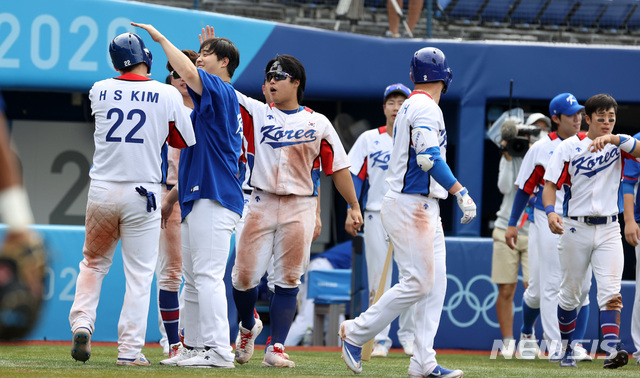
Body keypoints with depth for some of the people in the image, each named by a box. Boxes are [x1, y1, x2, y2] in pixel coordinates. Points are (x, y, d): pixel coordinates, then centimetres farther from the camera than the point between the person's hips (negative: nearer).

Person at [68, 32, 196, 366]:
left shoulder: (99, 91, 1)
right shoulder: (167, 95, -4)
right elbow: (186, 141, 7)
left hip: (101, 193, 2)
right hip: (143, 194, -2)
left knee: (93, 262, 20)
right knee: (139, 275, 3)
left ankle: (82, 323, 1)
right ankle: (129, 350, 0)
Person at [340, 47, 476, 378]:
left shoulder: (410, 107, 18)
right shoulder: (426, 108, -12)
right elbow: (429, 158, -24)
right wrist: (461, 193, -23)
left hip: (423, 206, 10)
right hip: (411, 205, -10)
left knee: (435, 282, 4)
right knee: (417, 282, -11)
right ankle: (356, 332, -1)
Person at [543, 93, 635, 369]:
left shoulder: (619, 145, 4)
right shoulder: (569, 147, 1)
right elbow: (550, 183, -3)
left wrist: (613, 139, -31)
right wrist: (550, 212, -21)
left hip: (608, 230, 0)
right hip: (575, 228, 0)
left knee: (610, 291, -14)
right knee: (570, 293, 8)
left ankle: (611, 349, -25)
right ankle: (567, 350, 24)